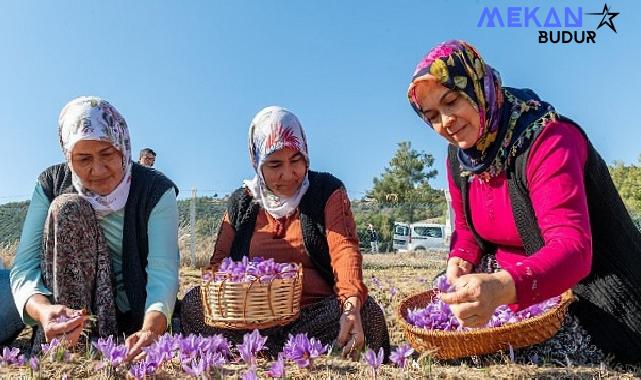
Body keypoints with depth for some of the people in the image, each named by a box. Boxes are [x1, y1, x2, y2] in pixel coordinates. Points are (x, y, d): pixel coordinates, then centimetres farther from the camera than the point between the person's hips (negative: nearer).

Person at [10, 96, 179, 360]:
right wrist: (42, 310, -38)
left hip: (135, 314, -2)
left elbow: (163, 272, -24)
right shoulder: (51, 185, -7)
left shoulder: (156, 191, -14)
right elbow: (25, 266, -15)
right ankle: (68, 347, -21)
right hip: (66, 309, 3)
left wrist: (150, 329, -45)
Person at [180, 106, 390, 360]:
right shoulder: (241, 202, 11)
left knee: (367, 311, -30)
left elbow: (344, 249, -12)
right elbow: (220, 261, 10)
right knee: (193, 302, -20)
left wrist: (351, 305, -32)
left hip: (315, 315, -2)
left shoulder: (327, 191, 3)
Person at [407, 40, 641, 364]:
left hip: (582, 291, -6)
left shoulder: (547, 140, -23)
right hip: (506, 281, 7)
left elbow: (572, 247, -35)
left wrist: (504, 287, -53)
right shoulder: (459, 158, -1)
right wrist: (460, 260, -11)